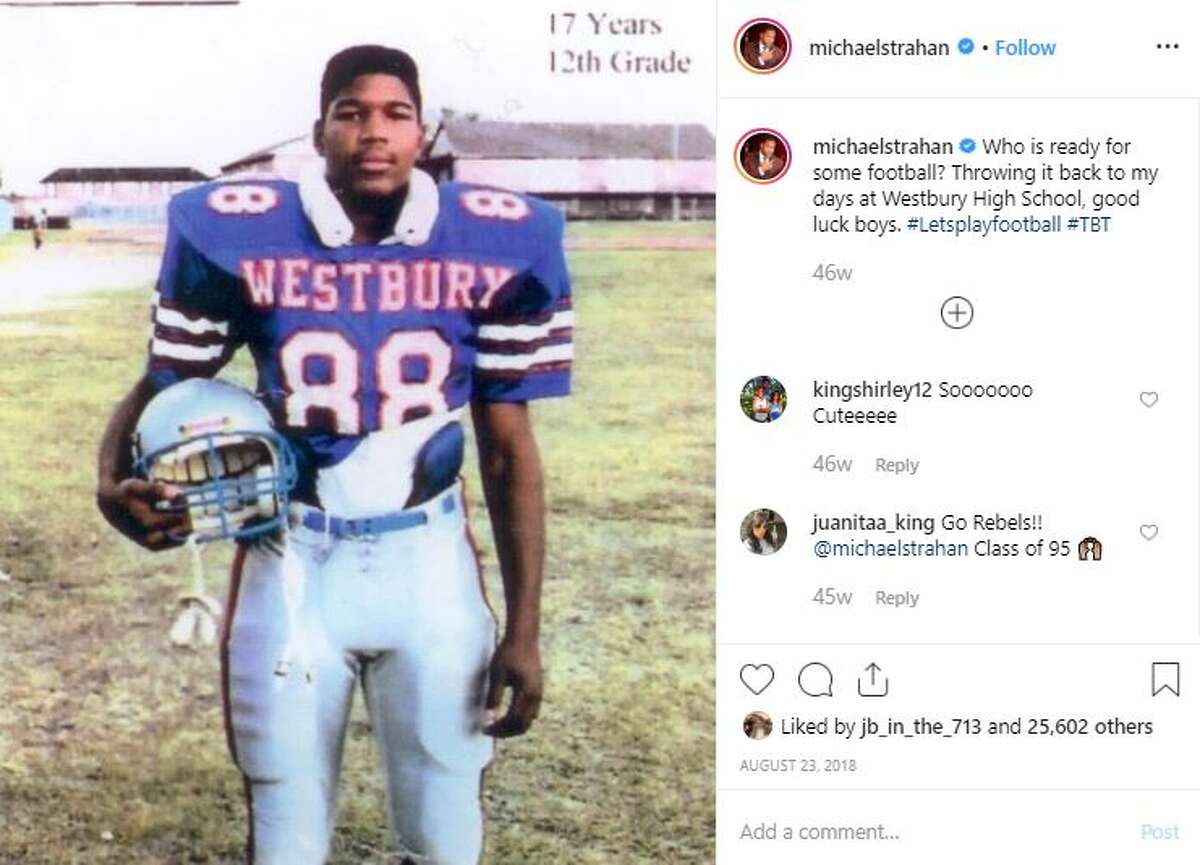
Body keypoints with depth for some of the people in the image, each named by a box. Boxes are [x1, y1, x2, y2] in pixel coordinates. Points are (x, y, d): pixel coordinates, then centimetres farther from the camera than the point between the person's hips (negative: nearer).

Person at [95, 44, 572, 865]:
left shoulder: (490, 245, -6)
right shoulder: (241, 234, -8)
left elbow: (509, 448, 0)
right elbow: (164, 384, 2)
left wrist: (523, 628, 0)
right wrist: (115, 482, -21)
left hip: (427, 562, 1)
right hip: (293, 563, 0)